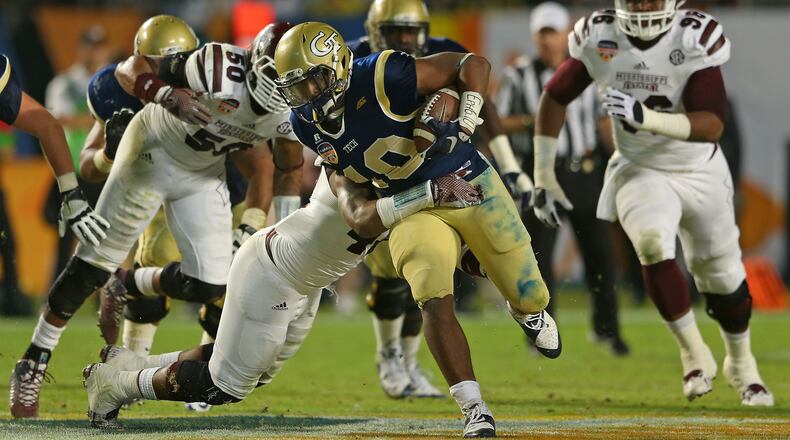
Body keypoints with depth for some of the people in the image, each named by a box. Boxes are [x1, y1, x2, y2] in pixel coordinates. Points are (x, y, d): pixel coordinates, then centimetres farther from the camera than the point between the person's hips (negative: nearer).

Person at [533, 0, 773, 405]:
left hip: (700, 173, 0)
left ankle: (741, 364, 38)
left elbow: (712, 125, -29)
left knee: (723, 277, 9)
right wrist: (544, 177, 0)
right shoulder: (598, 36, -13)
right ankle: (694, 354, -10)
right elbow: (555, 98, 1)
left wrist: (646, 116, -45)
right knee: (653, 245, -28)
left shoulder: (696, 39, -22)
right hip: (639, 171, 0)